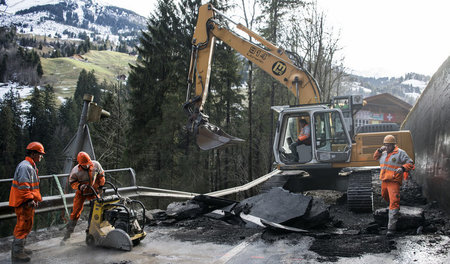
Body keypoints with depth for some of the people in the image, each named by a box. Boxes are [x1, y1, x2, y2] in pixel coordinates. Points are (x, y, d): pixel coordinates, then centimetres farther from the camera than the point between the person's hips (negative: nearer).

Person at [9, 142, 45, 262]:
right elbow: (23, 186, -25)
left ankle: (19, 249, 31)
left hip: (28, 202, 11)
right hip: (24, 202, -11)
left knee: (26, 225, 19)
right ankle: (17, 253, 2)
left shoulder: (30, 166, 18)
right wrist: (30, 199, -27)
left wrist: (35, 198, 26)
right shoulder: (25, 166, -18)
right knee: (23, 226, -5)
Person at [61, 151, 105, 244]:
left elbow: (101, 175, 3)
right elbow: (72, 182, -10)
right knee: (76, 212, -4)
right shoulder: (75, 171, -22)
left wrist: (100, 186, 1)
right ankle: (68, 233, 6)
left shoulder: (96, 165, -15)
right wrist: (79, 186, -30)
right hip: (81, 193, -2)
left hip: (93, 191, 2)